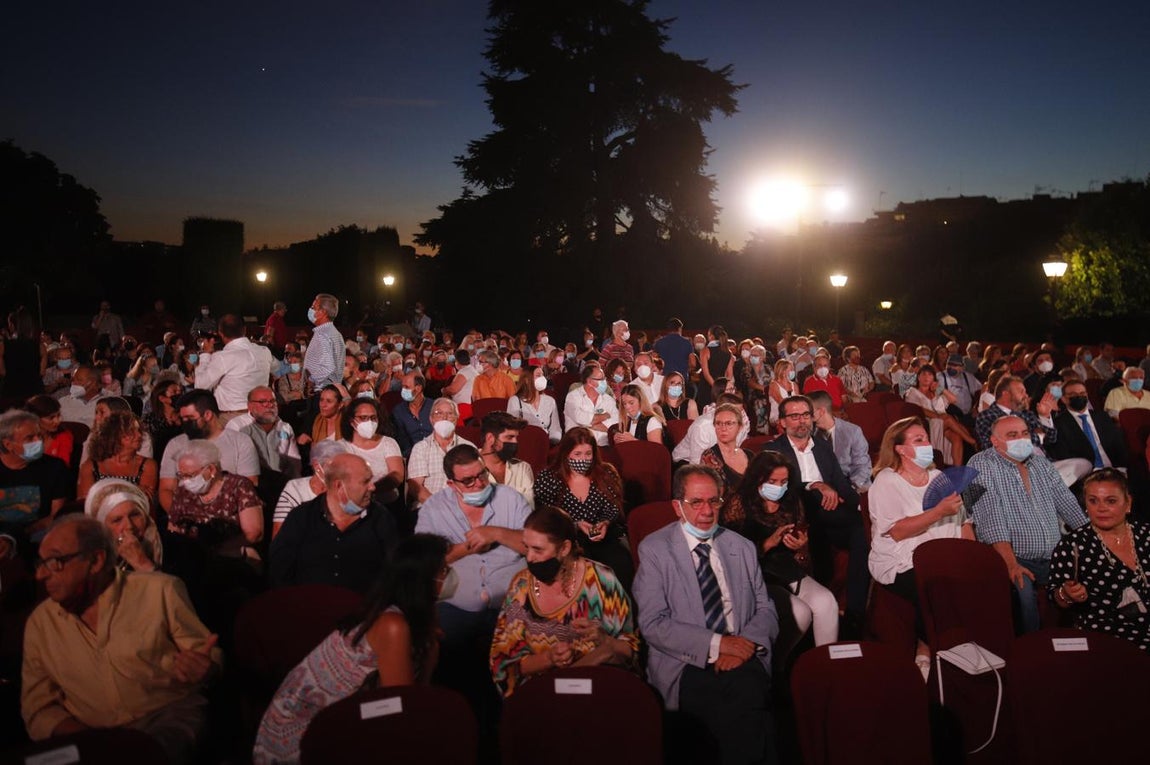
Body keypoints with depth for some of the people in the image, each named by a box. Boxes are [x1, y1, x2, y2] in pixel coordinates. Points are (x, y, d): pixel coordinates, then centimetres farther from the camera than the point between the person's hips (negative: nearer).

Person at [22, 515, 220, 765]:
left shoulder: (160, 591, 0)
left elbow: (206, 655, 5)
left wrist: (202, 669, -20)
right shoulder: (40, 622, 11)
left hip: (171, 715, -2)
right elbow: (39, 707, 11)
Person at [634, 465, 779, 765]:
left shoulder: (743, 548, 15)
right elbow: (652, 624, -7)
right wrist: (716, 644, -15)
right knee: (741, 706, -32)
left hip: (742, 662, 4)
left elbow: (766, 611, 14)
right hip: (685, 666, -3)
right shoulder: (654, 549, 1)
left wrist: (747, 643, -7)